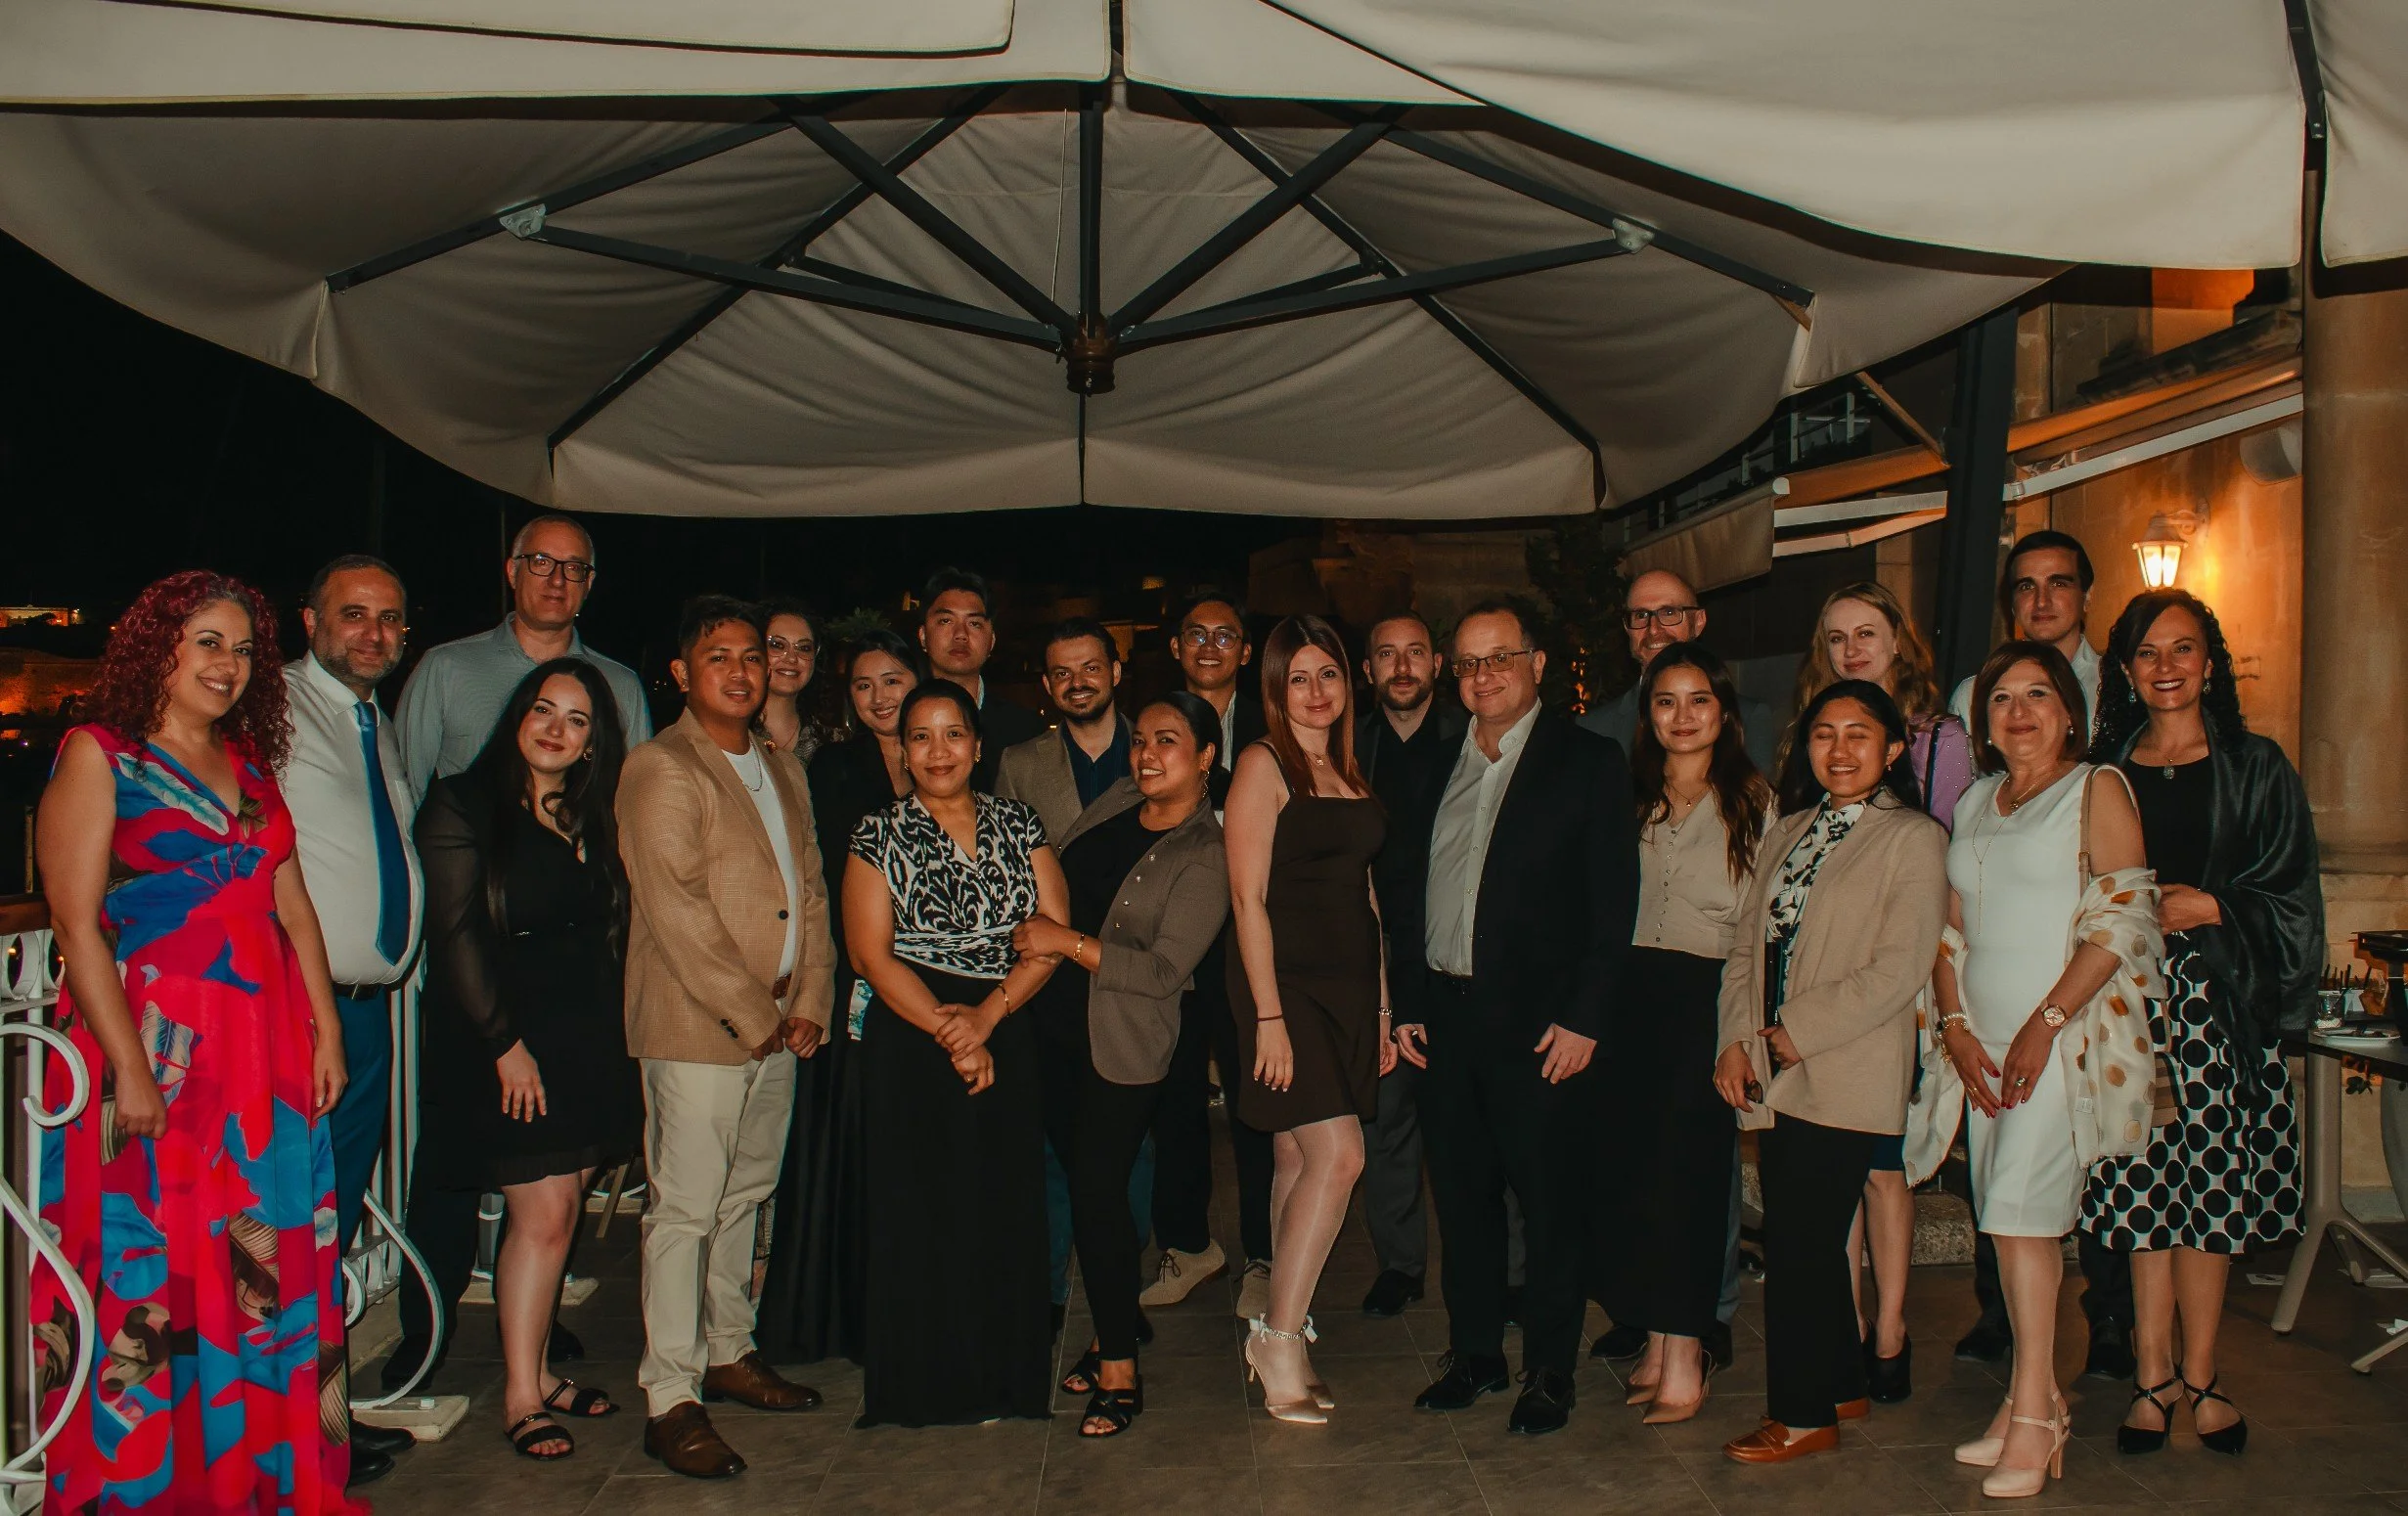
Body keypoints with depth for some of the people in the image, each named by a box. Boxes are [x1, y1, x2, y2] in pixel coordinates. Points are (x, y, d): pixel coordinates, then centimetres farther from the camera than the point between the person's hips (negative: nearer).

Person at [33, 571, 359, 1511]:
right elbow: (76, 920, -10)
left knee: (271, 1265, 7)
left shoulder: (251, 765, 15)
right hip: (155, 1044, -5)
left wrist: (325, 1029, 5)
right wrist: (129, 1066, -16)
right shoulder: (97, 755, -3)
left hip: (266, 1047, 5)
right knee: (151, 1266, 1)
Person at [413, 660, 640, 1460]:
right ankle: (520, 1396, 7)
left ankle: (536, 1371, 21)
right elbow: (456, 935, -10)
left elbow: (610, 933, 12)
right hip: (503, 1040, -6)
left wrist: (611, 1032, 4)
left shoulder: (592, 817, 12)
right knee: (545, 1211, -6)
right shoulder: (464, 806, -6)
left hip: (585, 1036, 6)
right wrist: (505, 1044, -14)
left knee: (559, 1208, 8)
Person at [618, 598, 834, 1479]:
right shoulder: (660, 771, -9)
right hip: (696, 1030, -7)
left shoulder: (782, 775, 16)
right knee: (685, 1210, -2)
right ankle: (670, 1399, 6)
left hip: (778, 1026, 8)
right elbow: (676, 911, -16)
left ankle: (728, 1353, 30)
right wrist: (753, 1016, -14)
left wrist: (808, 1002, 3)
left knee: (744, 1198, 16)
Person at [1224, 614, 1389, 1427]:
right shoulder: (1264, 765, -5)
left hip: (1349, 989, 6)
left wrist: (1381, 1007, 15)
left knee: (1298, 1160, 8)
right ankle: (1280, 1338, -2)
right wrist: (1269, 1016, -16)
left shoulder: (1350, 773, 16)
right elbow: (1248, 897, -11)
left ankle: (1281, 1339, 15)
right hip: (1288, 983, -6)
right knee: (1338, 1154, -14)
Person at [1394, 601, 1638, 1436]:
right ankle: (1474, 1352, 27)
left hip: (1541, 1022, -4)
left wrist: (1584, 1019, -12)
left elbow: (1614, 901, -7)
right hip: (1445, 1017, 4)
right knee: (1462, 1195, 12)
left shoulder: (1589, 761, -2)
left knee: (1552, 1202, 4)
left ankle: (1550, 1370, 19)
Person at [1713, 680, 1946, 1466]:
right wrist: (1736, 1040, -1)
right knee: (1806, 1243, 12)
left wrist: (1793, 1034, -12)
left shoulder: (1914, 839, -5)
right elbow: (1747, 944, 12)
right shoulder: (1787, 833, 15)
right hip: (1773, 1077, 6)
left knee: (1796, 1245, -4)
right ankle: (1840, 1389, 28)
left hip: (1844, 1080, -6)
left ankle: (1804, 1414, 10)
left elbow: (1897, 973, -13)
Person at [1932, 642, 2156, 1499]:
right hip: (1986, 1041, 6)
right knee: (2010, 1217, 6)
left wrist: (2047, 1021, -16)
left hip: (2063, 1034, -6)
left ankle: (2032, 1413, -3)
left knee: (2022, 1208, -11)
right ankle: (2038, 1403, 15)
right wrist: (1956, 1025, 1)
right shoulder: (1974, 804, 16)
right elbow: (1953, 927, 15)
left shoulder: (2096, 789, -2)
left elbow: (2126, 917, -10)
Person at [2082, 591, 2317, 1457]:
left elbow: (2292, 895, 2)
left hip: (2221, 999, -1)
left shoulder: (2256, 768, 6)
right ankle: (2155, 1374, 10)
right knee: (2146, 1189, 1)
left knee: (2208, 1189, 1)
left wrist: (2208, 909, -10)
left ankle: (2195, 1377, 12)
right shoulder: (2103, 774, 9)